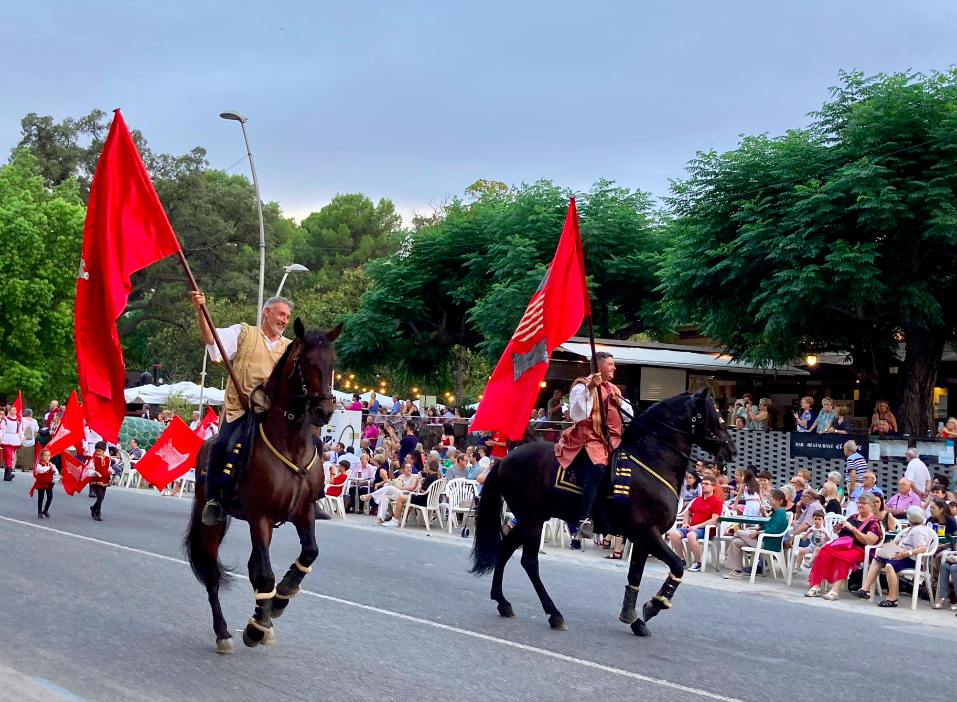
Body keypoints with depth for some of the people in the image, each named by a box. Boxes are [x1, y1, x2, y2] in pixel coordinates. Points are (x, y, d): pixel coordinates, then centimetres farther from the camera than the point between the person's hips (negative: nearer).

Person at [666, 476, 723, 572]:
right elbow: (687, 513, 32)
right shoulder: (697, 500, 20)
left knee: (691, 535, -39)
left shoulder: (717, 502, -1)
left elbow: (714, 520, -11)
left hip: (704, 529, -6)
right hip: (691, 527, 6)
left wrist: (696, 526, -16)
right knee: (673, 533, -21)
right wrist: (686, 523, 10)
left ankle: (697, 562, -21)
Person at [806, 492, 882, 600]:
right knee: (824, 553, -24)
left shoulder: (874, 522, 0)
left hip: (858, 549, -6)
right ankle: (816, 586, -28)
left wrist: (852, 528, -15)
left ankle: (835, 590, -44)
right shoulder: (853, 517, 19)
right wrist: (838, 531, 7)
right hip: (842, 545, 6)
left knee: (843, 557, -38)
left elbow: (869, 541, -14)